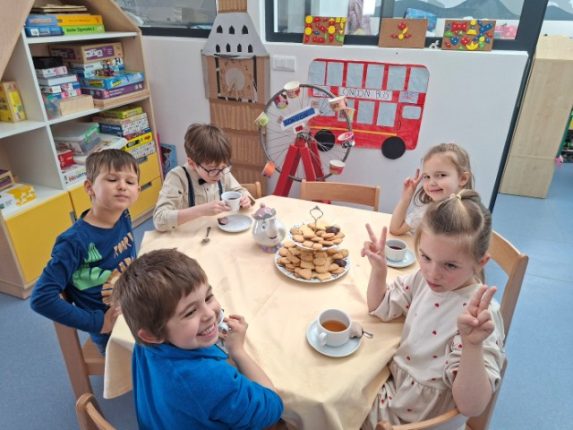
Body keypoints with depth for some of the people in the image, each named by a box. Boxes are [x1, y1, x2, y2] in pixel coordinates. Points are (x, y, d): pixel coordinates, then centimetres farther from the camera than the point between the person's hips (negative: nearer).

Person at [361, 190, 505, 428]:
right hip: (394, 376, 6)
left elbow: (471, 407, -32)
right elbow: (381, 308, 5)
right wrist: (379, 269, -13)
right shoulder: (424, 278, -10)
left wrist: (473, 345, -49)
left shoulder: (479, 314, -29)